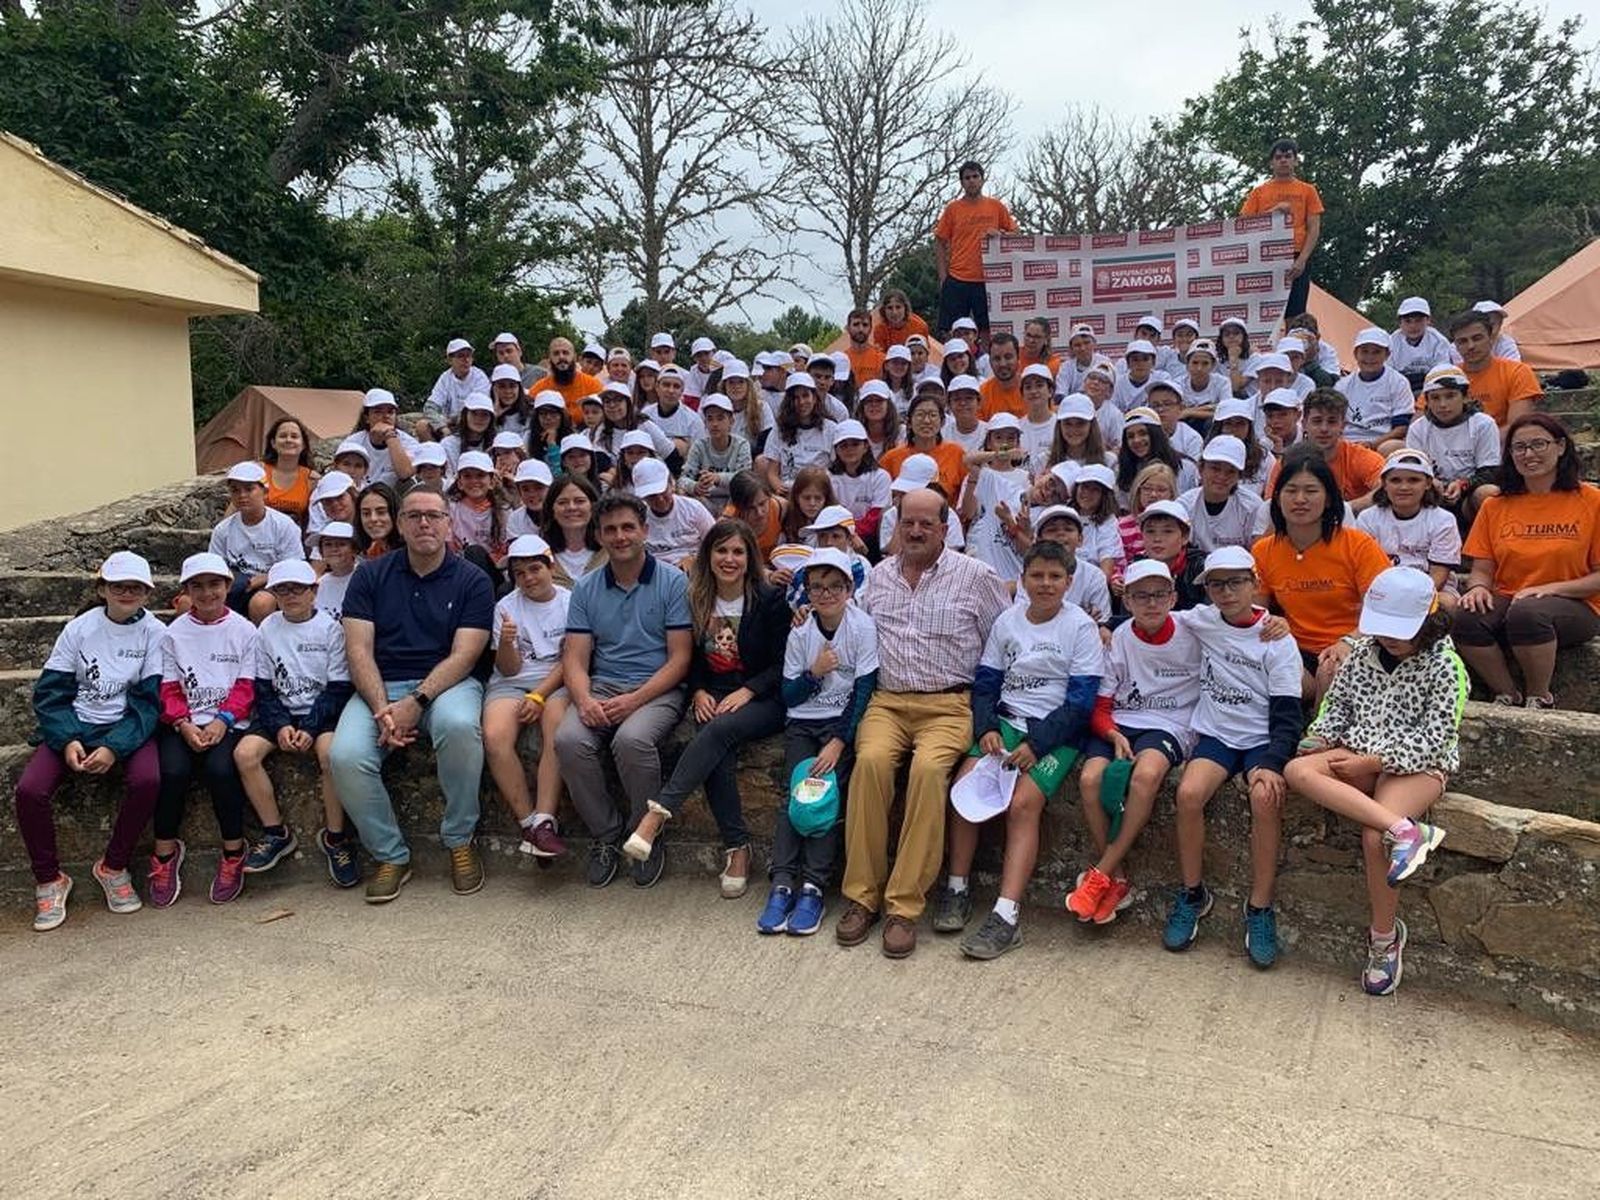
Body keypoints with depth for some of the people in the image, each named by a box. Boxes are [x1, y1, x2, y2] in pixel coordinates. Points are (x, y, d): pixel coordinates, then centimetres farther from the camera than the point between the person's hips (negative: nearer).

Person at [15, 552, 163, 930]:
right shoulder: (79, 629, 0)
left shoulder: (155, 634, -4)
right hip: (74, 725, 2)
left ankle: (113, 867, -6)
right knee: (29, 789, -22)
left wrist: (115, 747, -22)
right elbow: (49, 692, 0)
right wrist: (67, 740, -17)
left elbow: (149, 700, -8)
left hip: (127, 726, -2)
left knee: (147, 780, -31)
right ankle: (49, 880, 1)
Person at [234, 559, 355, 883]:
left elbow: (338, 689, -6)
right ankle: (276, 833, -4)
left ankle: (334, 836, -15)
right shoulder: (268, 629, 6)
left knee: (331, 751, -33)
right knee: (245, 752, -21)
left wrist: (310, 729, -17)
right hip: (280, 712, 4)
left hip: (322, 711, -4)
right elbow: (263, 687, 6)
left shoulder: (330, 628, -3)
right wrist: (281, 725, -11)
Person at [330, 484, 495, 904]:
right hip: (380, 686, 2)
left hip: (447, 682, -2)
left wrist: (416, 702, -21)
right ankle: (391, 856, -4)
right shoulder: (371, 575, 9)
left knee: (459, 726, -36)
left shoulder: (472, 581, 3)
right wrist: (382, 709, -16)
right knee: (346, 756, -27)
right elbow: (359, 650, 0)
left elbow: (462, 656, -7)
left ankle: (459, 841, -13)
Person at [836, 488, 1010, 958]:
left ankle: (904, 904, -24)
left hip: (948, 704, -3)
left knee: (929, 767, -33)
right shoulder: (877, 576, 17)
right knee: (871, 759, -29)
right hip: (887, 700, 3)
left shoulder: (975, 576, 5)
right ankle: (862, 894, -19)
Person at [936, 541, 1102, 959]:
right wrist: (986, 728, -7)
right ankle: (956, 888, -6)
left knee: (1023, 802, -25)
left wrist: (1036, 744, -16)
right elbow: (985, 682, 11)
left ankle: (1006, 917, -28)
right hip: (1006, 721, 4)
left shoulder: (1080, 627, -3)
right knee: (965, 782, -19)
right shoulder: (1007, 620, 10)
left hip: (1057, 732, -4)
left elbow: (1080, 702, -8)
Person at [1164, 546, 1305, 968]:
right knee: (1189, 792, -26)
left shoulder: (1278, 641, -5)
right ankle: (1192, 894, -7)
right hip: (1216, 735, 2)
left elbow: (1286, 716, -10)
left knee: (1266, 798, -31)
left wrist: (1271, 765, -24)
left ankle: (1260, 907, -16)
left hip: (1262, 740, -2)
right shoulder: (1203, 620, 4)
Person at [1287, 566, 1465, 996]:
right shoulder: (1364, 650, 6)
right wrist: (1319, 740, -5)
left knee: (1374, 837, -30)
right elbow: (1338, 703, 15)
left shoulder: (1443, 667, -9)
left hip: (1417, 765, -5)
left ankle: (1385, 937, -6)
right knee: (1297, 771, -27)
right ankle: (1404, 829, -36)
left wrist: (1374, 761, -19)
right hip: (1359, 755, 5)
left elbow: (1434, 740, -12)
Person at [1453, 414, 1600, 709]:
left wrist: (1551, 588, -16)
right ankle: (1508, 696, -8)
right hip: (1505, 600, 3)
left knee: (1527, 612, -37)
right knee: (1465, 618, -31)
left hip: (1573, 607, -3)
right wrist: (1478, 586, -13)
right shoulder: (1495, 506, 9)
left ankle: (1539, 699, -11)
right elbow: (1482, 569, 10)